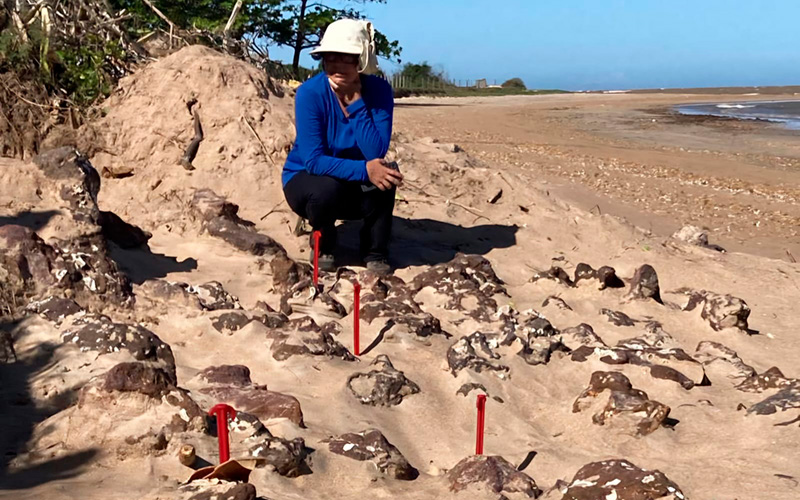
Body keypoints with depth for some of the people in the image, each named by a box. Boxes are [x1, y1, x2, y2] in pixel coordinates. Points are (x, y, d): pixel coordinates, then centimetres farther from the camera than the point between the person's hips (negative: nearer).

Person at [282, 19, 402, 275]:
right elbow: (313, 160, -28)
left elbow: (376, 154, -27)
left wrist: (357, 102, -30)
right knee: (328, 187, -35)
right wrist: (364, 170, -39)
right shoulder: (310, 93, -23)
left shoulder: (379, 90, -16)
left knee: (384, 172, -29)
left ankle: (376, 252, -9)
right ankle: (323, 245, 0)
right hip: (306, 180, -1)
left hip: (356, 188, 2)